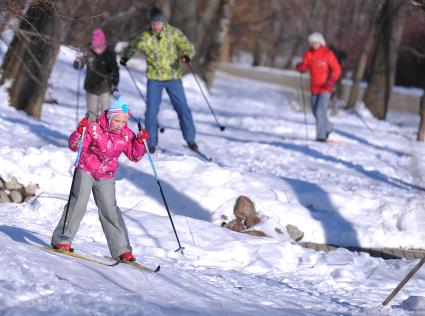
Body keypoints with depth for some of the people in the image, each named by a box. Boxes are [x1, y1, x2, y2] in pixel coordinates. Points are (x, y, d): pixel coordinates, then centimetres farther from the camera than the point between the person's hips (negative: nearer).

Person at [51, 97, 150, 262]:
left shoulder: (126, 135, -4)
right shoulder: (94, 128, -18)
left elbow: (134, 156, 4)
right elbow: (74, 146, -19)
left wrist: (140, 141, -13)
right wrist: (79, 132, -37)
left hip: (106, 177, 3)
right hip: (86, 171, -3)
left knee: (110, 211, 1)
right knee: (78, 203, -14)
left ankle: (121, 249, 3)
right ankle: (62, 240, -5)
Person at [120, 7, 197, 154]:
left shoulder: (174, 33, -8)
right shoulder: (145, 37, -6)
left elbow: (188, 46, -9)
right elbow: (132, 47, 7)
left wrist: (186, 55, -32)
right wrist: (125, 57, -14)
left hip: (173, 76, 0)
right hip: (154, 78, 1)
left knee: (182, 108, 2)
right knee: (151, 110, 0)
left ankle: (190, 138, 16)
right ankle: (151, 142, 12)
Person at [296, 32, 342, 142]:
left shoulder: (328, 54, -7)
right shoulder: (309, 54, 5)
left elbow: (337, 69, -7)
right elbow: (303, 68, 4)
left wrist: (331, 80, -23)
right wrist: (299, 66, -20)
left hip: (325, 88, -5)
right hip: (314, 88, 5)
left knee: (320, 111, -16)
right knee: (316, 111, 15)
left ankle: (321, 135, -14)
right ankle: (328, 128, 38)